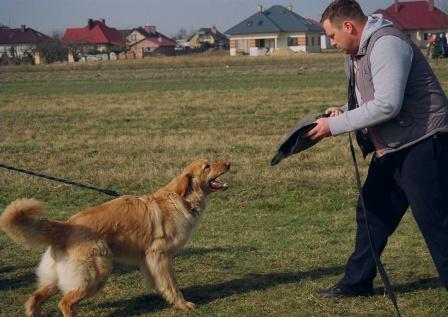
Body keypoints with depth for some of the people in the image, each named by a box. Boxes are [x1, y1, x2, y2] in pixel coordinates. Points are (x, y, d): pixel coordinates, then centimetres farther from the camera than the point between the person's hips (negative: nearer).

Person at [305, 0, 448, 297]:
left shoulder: (386, 44, -18)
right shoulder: (358, 52, 13)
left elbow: (387, 105, -26)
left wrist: (335, 125, -20)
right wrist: (343, 112, 4)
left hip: (422, 145, -10)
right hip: (392, 148, 10)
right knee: (372, 214, 16)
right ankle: (357, 282, 29)